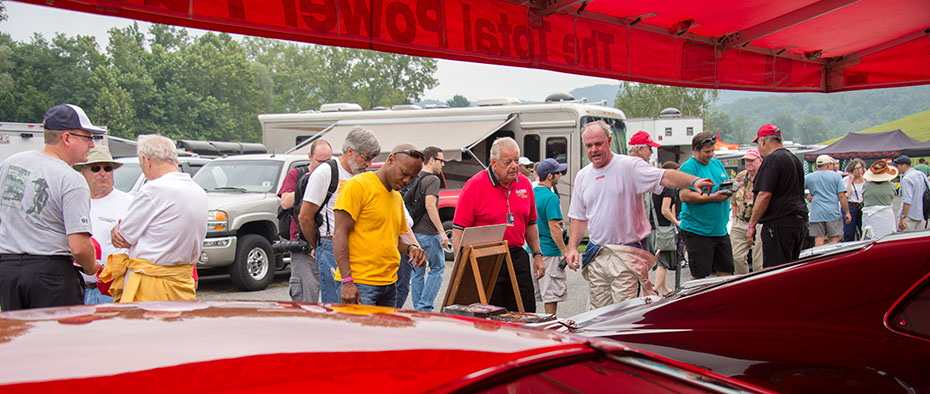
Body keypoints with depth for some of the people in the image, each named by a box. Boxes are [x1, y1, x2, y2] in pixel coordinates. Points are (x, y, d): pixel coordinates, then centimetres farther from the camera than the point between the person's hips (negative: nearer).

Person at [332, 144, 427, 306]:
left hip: (389, 285, 8)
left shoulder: (397, 198, 18)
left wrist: (410, 249, 4)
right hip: (359, 284, -8)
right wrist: (347, 281, -19)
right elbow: (340, 234, -12)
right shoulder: (358, 185, -7)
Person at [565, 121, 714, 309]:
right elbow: (579, 217, 18)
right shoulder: (582, 176, 12)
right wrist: (572, 247, 7)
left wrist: (693, 180, -36)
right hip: (595, 256, 5)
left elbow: (664, 177, -18)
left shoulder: (629, 166, -6)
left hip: (626, 254, -5)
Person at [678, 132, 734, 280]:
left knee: (726, 270, 12)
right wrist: (713, 197, -21)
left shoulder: (717, 163, 14)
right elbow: (685, 196, -21)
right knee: (700, 275, -3)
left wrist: (729, 188, 0)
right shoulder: (688, 167, -10)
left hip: (720, 229, 8)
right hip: (697, 231, -8)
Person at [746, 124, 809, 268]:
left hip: (779, 223, -10)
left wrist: (752, 224, -13)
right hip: (800, 222, 10)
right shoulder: (794, 159, 20)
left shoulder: (772, 159, -11)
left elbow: (765, 195, -17)